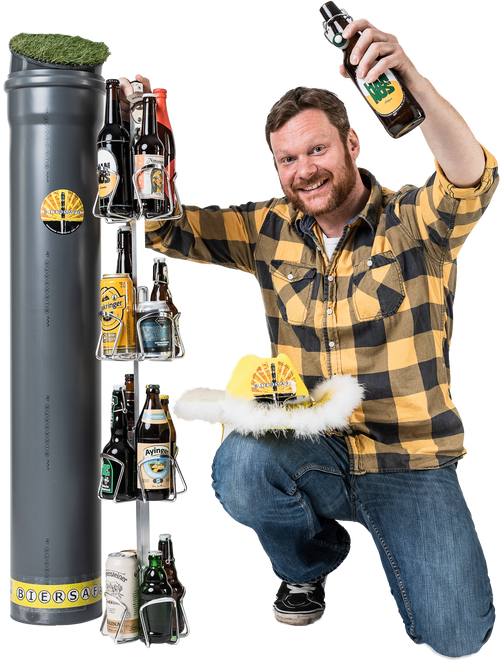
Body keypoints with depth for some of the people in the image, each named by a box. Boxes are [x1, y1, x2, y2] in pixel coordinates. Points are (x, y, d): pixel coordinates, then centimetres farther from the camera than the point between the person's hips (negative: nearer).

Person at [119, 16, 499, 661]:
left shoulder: (414, 220, -8)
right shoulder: (270, 229, 3)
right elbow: (164, 225, 1)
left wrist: (413, 79, -48)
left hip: (409, 459, -2)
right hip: (311, 452, 2)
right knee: (239, 469, -33)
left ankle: (388, 535, 20)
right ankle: (309, 564, 3)